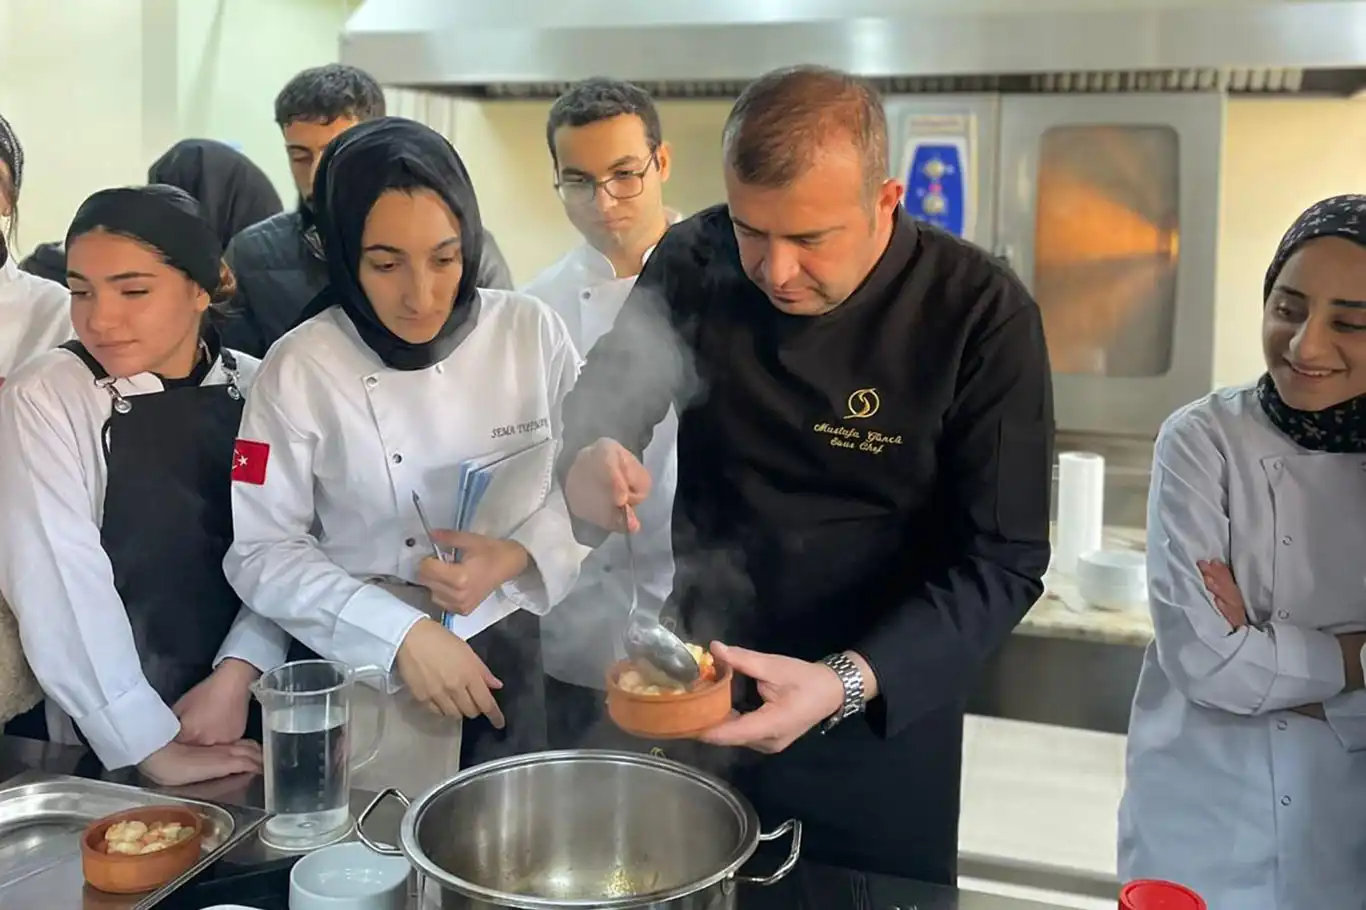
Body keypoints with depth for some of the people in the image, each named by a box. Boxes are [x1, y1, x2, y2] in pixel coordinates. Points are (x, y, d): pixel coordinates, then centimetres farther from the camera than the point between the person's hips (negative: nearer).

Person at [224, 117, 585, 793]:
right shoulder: (300, 369, -13)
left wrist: (519, 555, -19)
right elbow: (263, 551, -10)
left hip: (516, 662, 2)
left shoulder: (530, 331, -7)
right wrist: (403, 634, -20)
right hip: (371, 673, -2)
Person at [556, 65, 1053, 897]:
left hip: (888, 703, -2)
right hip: (699, 686, 3)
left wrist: (848, 683, -35)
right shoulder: (696, 263, -11)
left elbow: (1002, 561, -20)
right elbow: (605, 401, -1)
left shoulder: (981, 315, -20)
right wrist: (590, 459, -26)